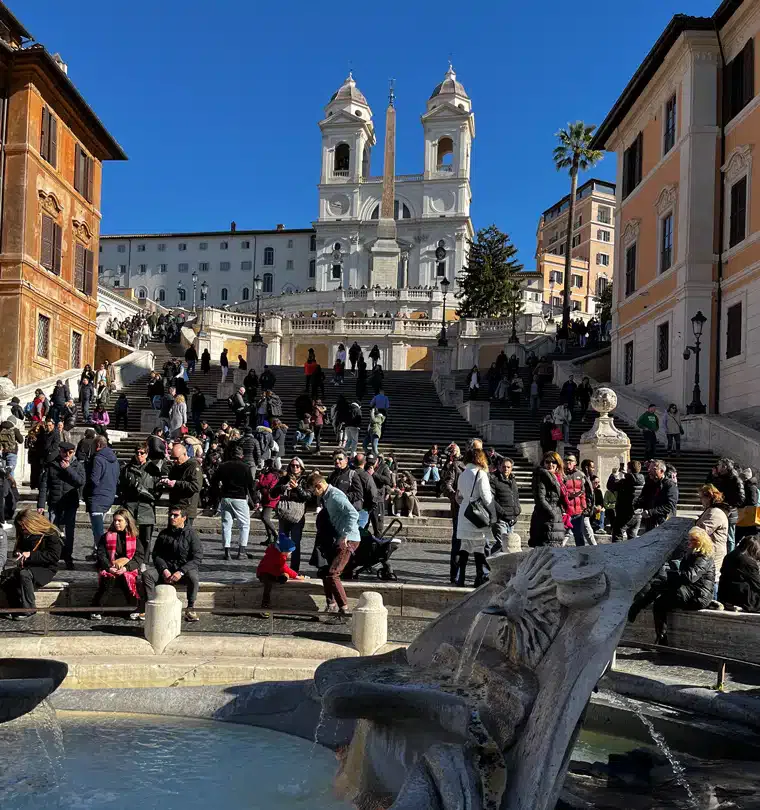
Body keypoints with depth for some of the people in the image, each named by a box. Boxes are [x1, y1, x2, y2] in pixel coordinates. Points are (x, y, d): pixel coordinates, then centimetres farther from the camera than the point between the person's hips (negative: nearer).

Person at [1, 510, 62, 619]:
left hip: (45, 569, -7)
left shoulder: (51, 534, -10)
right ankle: (17, 609, -7)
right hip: (27, 567, 7)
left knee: (24, 574, -36)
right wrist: (17, 554, 2)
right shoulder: (24, 535, 13)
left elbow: (54, 556, -18)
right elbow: (18, 549, 28)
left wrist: (31, 554, -22)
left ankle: (28, 610, -26)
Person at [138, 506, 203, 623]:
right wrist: (164, 570, -13)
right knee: (147, 574, -21)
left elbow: (197, 558, -10)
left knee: (193, 577, -36)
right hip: (166, 569, 4)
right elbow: (156, 555, 7)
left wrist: (181, 572, -21)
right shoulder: (163, 534, 10)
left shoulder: (191, 534, -3)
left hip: (185, 570, -3)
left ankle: (190, 610, -26)